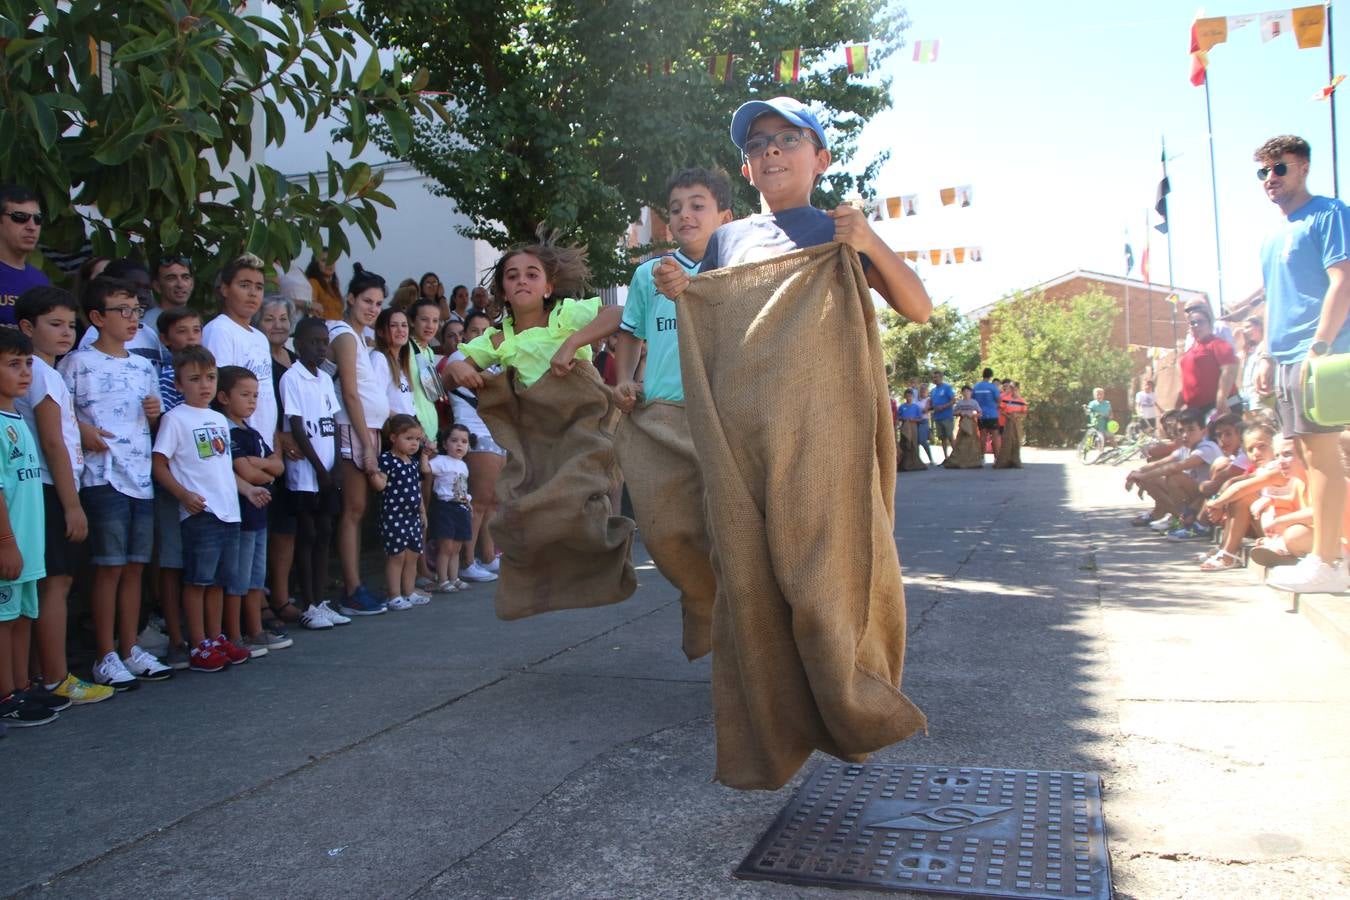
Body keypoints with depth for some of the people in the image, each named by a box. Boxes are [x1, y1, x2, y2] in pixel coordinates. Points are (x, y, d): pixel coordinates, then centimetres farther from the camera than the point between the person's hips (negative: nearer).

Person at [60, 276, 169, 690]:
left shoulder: (144, 366, 15)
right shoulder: (77, 362, -3)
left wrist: (156, 414, 3)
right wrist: (81, 429, -20)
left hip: (142, 477, 6)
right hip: (103, 478, -6)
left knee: (134, 566, 10)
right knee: (109, 566, -2)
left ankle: (130, 649, 19)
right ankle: (106, 657, 8)